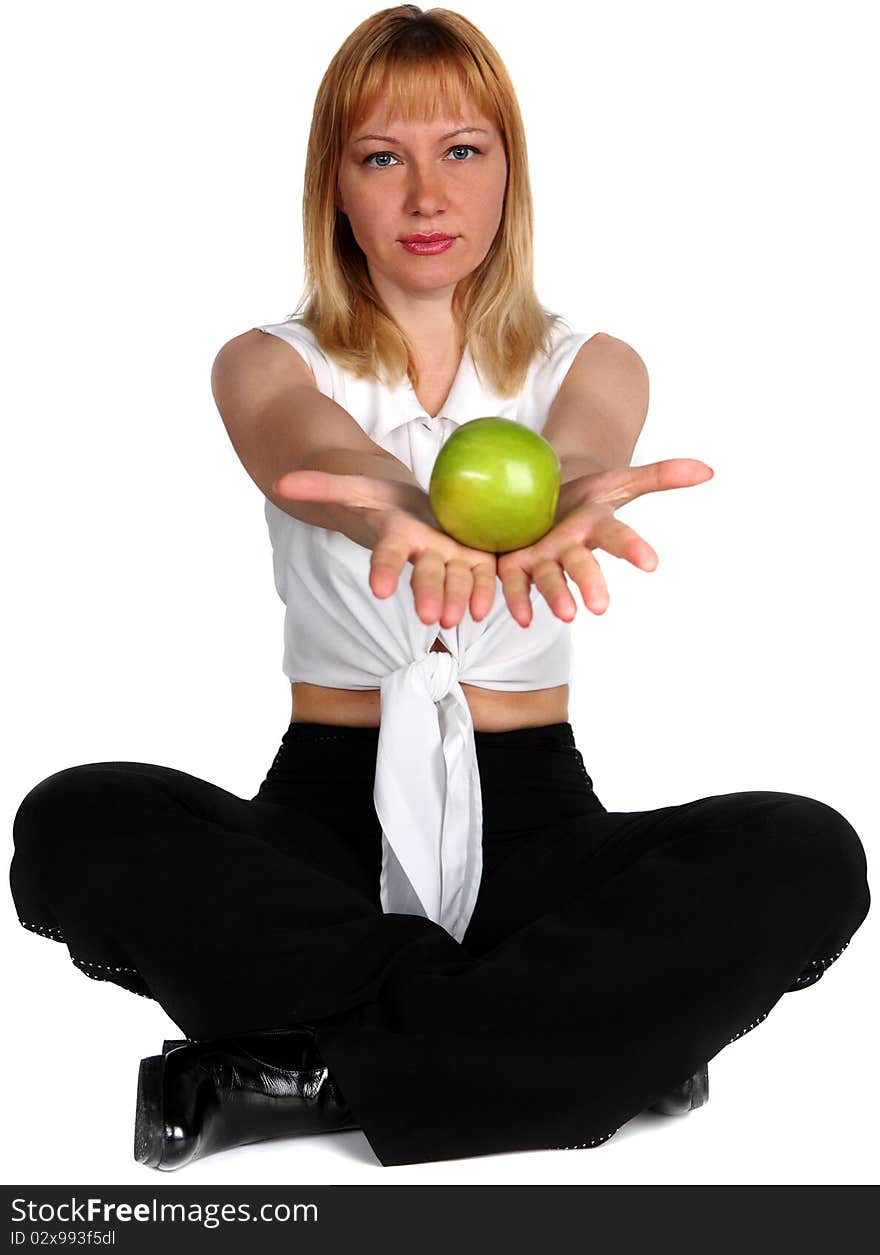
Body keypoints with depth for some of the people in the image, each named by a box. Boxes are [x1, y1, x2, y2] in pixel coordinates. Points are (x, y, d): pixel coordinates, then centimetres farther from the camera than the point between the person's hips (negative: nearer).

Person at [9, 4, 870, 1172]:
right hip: (329, 808, 0)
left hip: (529, 817, 1)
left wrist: (552, 507, -48)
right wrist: (399, 514, -49)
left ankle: (323, 1069, -25)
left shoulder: (592, 366, 6)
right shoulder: (269, 364, 4)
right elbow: (321, 459, -22)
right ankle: (588, 1028, -25)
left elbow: (574, 460, -21)